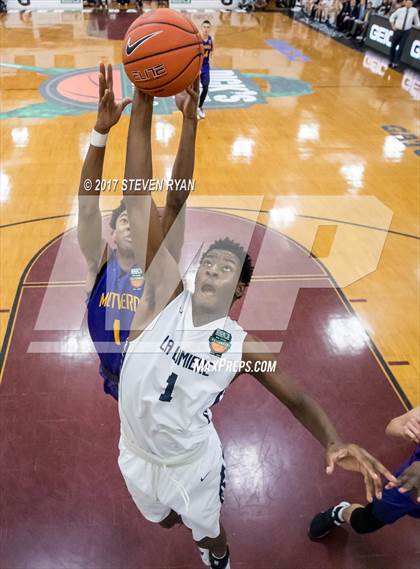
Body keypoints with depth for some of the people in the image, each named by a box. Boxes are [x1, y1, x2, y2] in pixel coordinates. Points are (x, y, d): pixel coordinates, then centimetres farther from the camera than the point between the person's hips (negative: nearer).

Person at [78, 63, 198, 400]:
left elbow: (177, 196, -29)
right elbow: (88, 198, -27)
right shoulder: (101, 262, -14)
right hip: (121, 382, 2)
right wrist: (102, 130, -41)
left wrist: (189, 119, -39)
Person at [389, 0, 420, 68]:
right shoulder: (400, 10, -6)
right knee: (393, 46, 9)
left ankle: (395, 62, 3)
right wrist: (392, 25, 0)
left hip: (406, 32, -1)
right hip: (397, 30, 1)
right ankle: (391, 61, 24)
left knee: (401, 48, -4)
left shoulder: (414, 10, -5)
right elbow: (392, 16, 7)